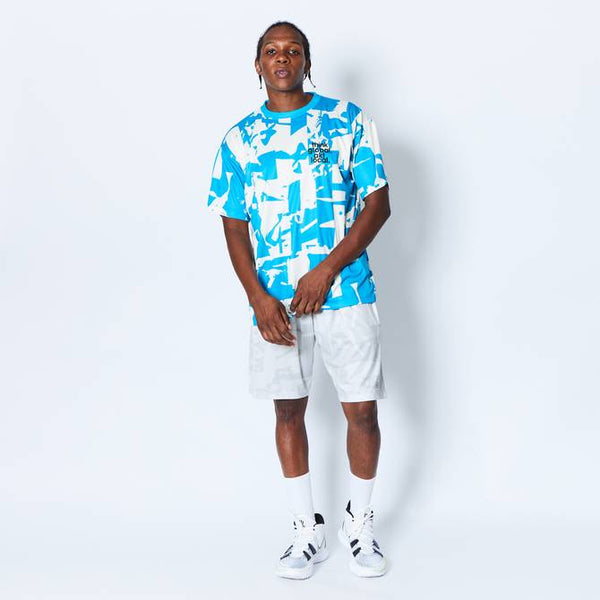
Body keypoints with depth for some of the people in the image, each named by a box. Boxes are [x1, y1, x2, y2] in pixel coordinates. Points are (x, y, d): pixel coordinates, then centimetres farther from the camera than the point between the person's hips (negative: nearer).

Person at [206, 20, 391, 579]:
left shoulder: (347, 119, 1)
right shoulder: (239, 139, 7)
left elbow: (378, 203, -3)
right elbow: (234, 226, 6)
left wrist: (327, 270, -13)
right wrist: (259, 298, -9)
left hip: (345, 292, -2)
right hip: (274, 301, 2)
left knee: (362, 409, 2)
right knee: (288, 409, 9)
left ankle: (360, 523, 24)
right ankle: (307, 530, 24)